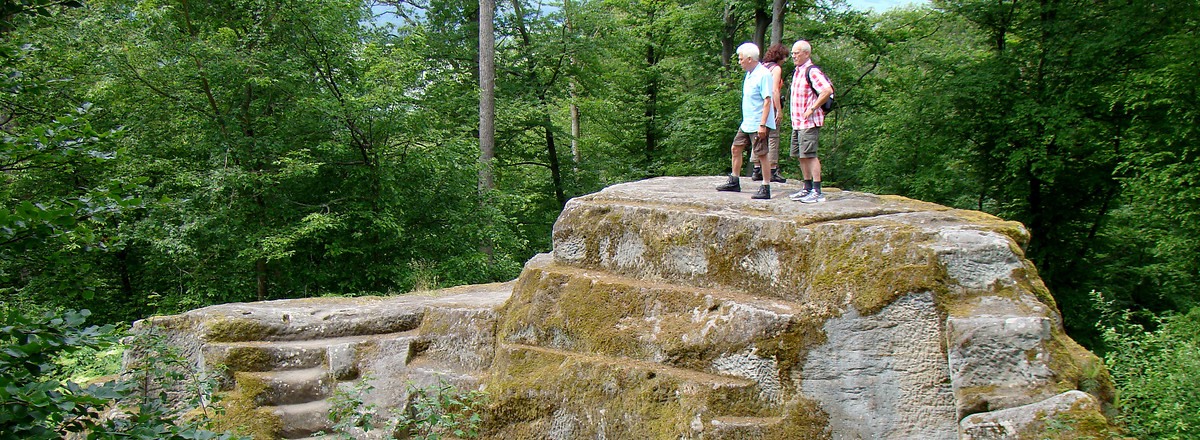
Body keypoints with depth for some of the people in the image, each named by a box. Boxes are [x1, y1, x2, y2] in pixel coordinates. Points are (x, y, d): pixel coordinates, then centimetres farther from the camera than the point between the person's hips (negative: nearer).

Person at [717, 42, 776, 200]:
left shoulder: (763, 74, -16)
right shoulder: (749, 74, 13)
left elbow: (767, 101, -20)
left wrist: (762, 124, -24)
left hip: (757, 124, -10)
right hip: (746, 123, 10)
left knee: (761, 154, -5)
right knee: (736, 149, 14)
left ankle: (766, 188, 0)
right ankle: (734, 182, 27)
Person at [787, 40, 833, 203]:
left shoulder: (812, 71, -14)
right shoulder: (797, 71, 16)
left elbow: (827, 91, -26)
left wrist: (812, 109, -19)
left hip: (809, 122, -10)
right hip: (797, 122, 10)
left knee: (809, 155, -10)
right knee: (800, 156, 12)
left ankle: (817, 191, -8)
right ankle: (807, 188, 20)